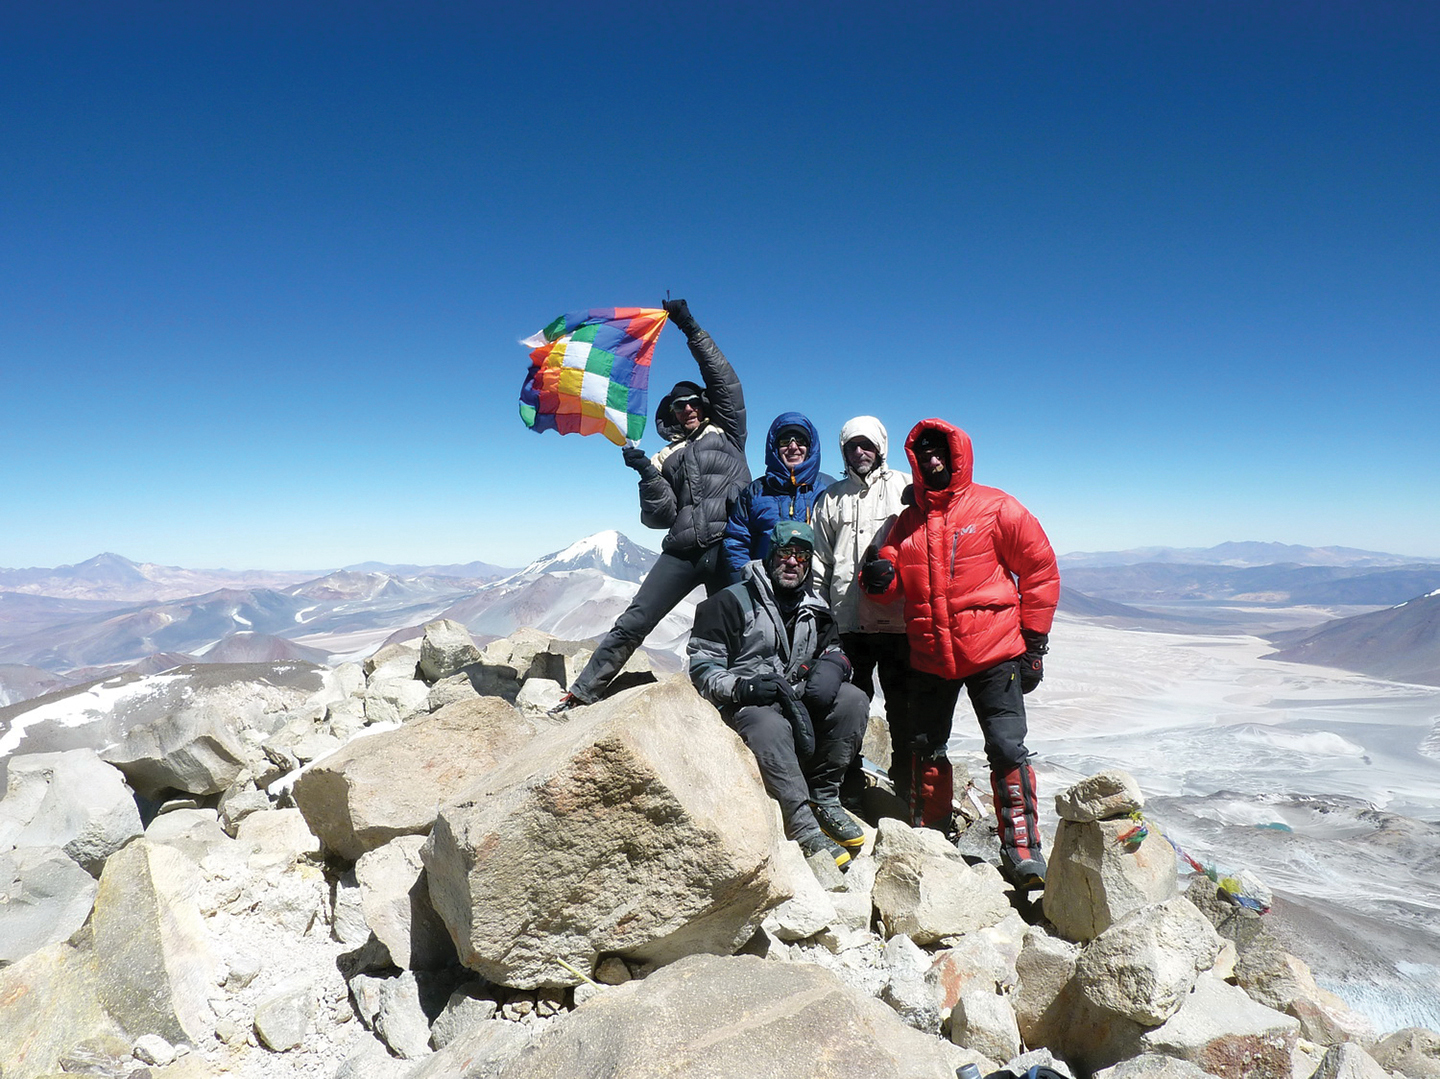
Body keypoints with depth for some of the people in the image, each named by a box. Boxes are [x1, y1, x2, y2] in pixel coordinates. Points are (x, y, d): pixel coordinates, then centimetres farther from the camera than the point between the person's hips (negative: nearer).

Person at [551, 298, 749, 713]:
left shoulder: (726, 433, 15)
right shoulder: (664, 459, 18)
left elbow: (724, 382, 2)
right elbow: (659, 517, 8)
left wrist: (691, 329, -2)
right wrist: (648, 476, -9)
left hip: (729, 548, -1)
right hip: (683, 551, 2)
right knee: (633, 622, -4)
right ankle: (581, 694, 0)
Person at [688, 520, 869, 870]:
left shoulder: (813, 609, 15)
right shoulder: (731, 602, -4)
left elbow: (833, 649, 21)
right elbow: (702, 668, -9)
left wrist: (830, 666, -5)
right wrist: (743, 687, -28)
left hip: (798, 700, 6)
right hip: (744, 705, -6)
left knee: (852, 700, -18)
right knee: (771, 726, -38)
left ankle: (823, 799, -9)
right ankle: (803, 827, -35)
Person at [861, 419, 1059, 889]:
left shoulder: (996, 508, -2)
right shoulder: (907, 521, 9)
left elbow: (1040, 572, 0)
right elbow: (892, 578, 11)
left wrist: (1033, 640, -2)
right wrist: (880, 577, -15)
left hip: (993, 655, -4)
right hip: (928, 657, 4)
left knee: (1007, 748, -4)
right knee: (925, 749, 12)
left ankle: (1022, 848, 11)